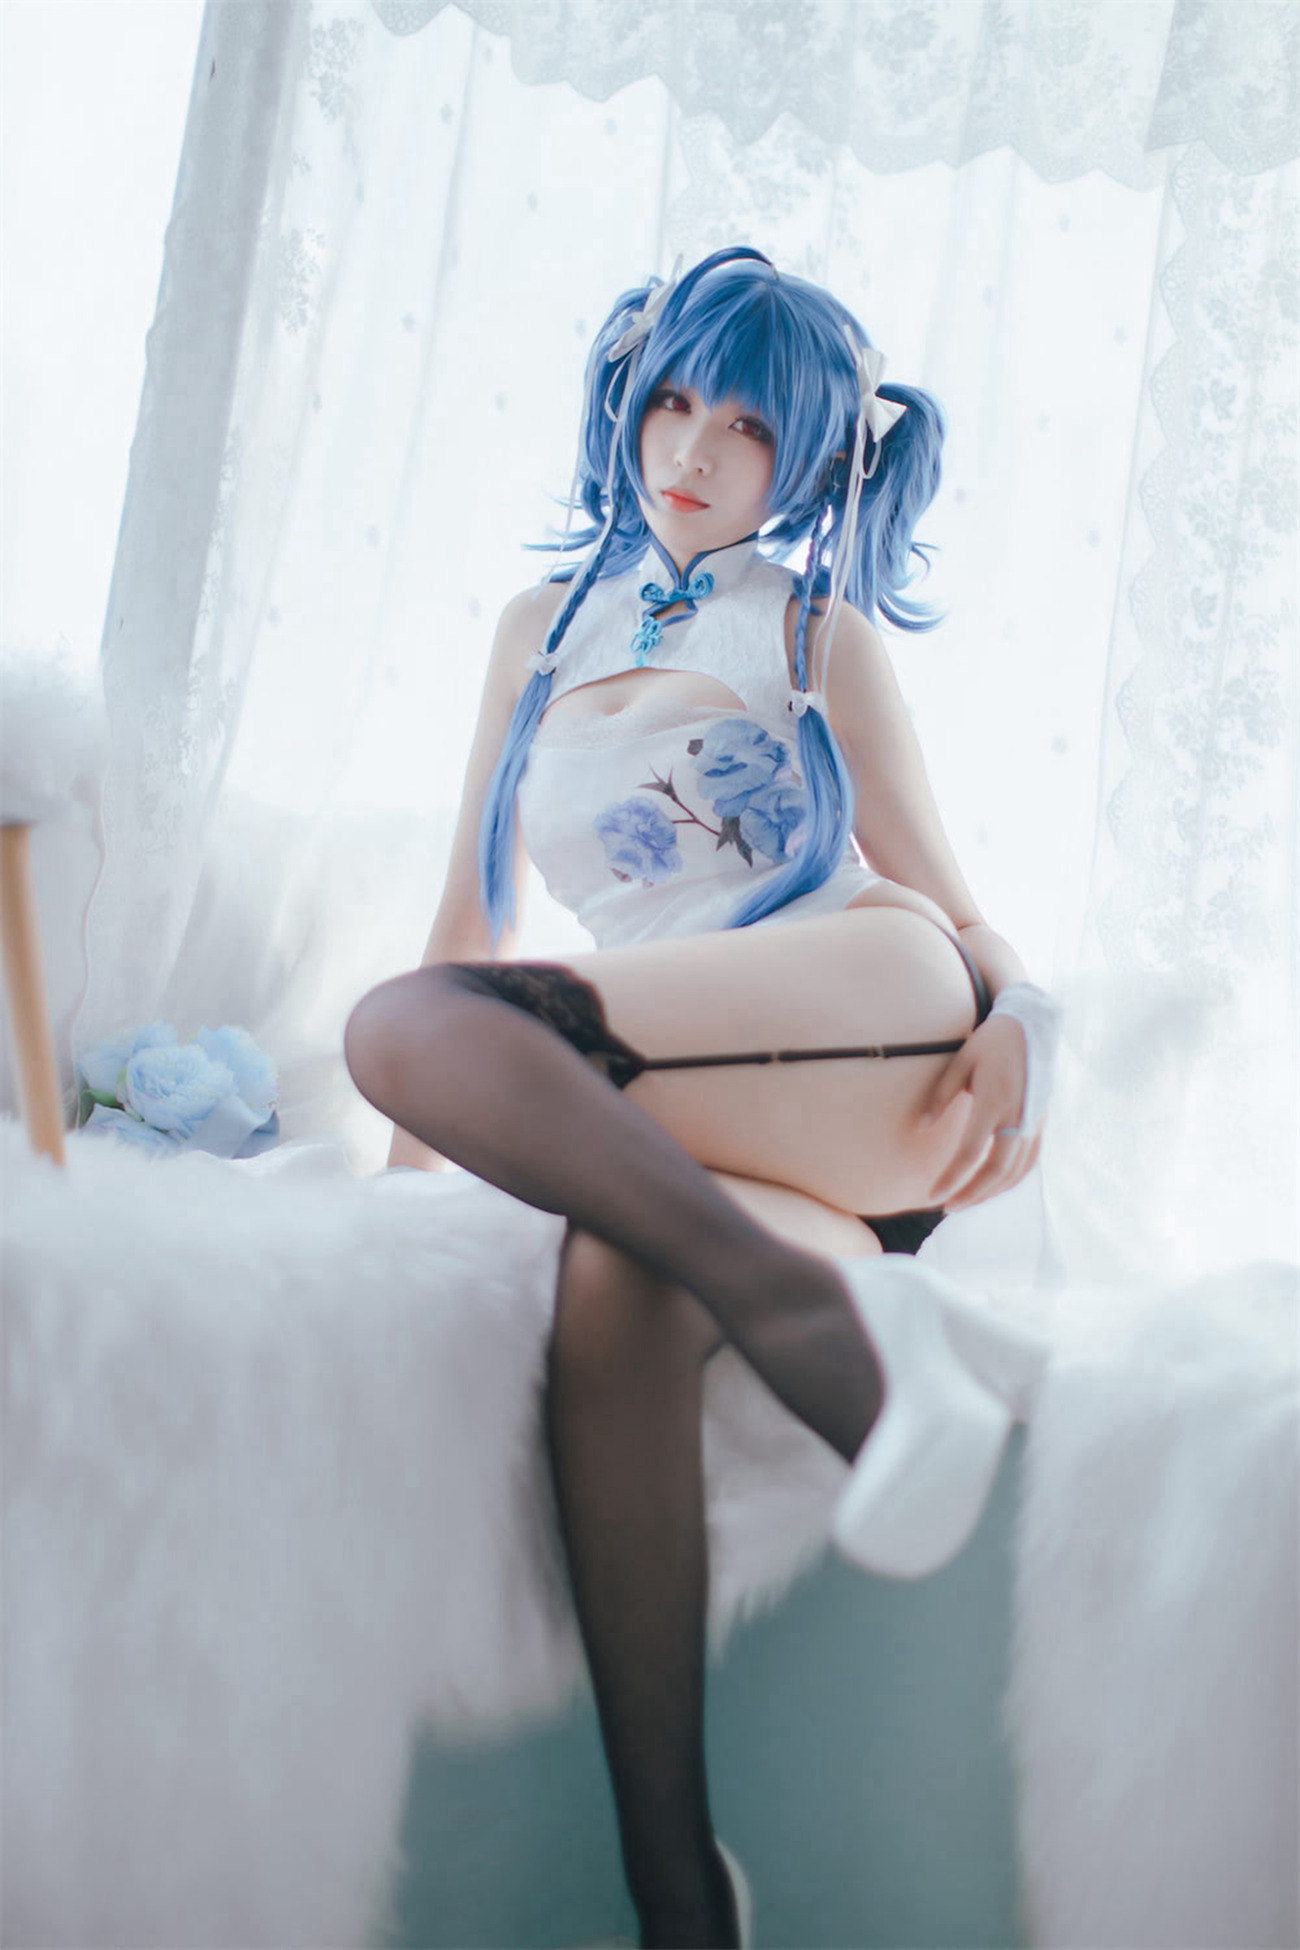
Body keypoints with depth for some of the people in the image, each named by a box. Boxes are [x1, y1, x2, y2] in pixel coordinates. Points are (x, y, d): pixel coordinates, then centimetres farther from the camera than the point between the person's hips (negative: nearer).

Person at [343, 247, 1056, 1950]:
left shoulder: (824, 638, 15)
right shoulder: (546, 628, 24)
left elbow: (945, 906, 11)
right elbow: (473, 902, 25)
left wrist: (1018, 1013, -11)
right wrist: (424, 1130, 17)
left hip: (871, 1050, -3)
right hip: (669, 1118, 3)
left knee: (402, 1023, -28)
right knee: (612, 1278, -35)